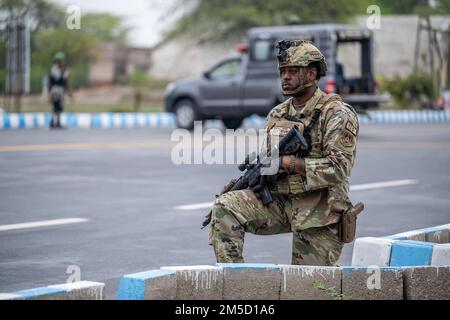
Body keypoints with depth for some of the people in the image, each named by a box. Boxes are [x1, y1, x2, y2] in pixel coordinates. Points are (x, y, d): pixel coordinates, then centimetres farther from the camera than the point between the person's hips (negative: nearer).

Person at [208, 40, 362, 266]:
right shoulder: (277, 114, 11)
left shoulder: (336, 115, -11)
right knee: (225, 207, -17)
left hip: (319, 212, -6)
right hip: (279, 202, 6)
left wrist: (287, 162, -22)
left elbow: (338, 168, -21)